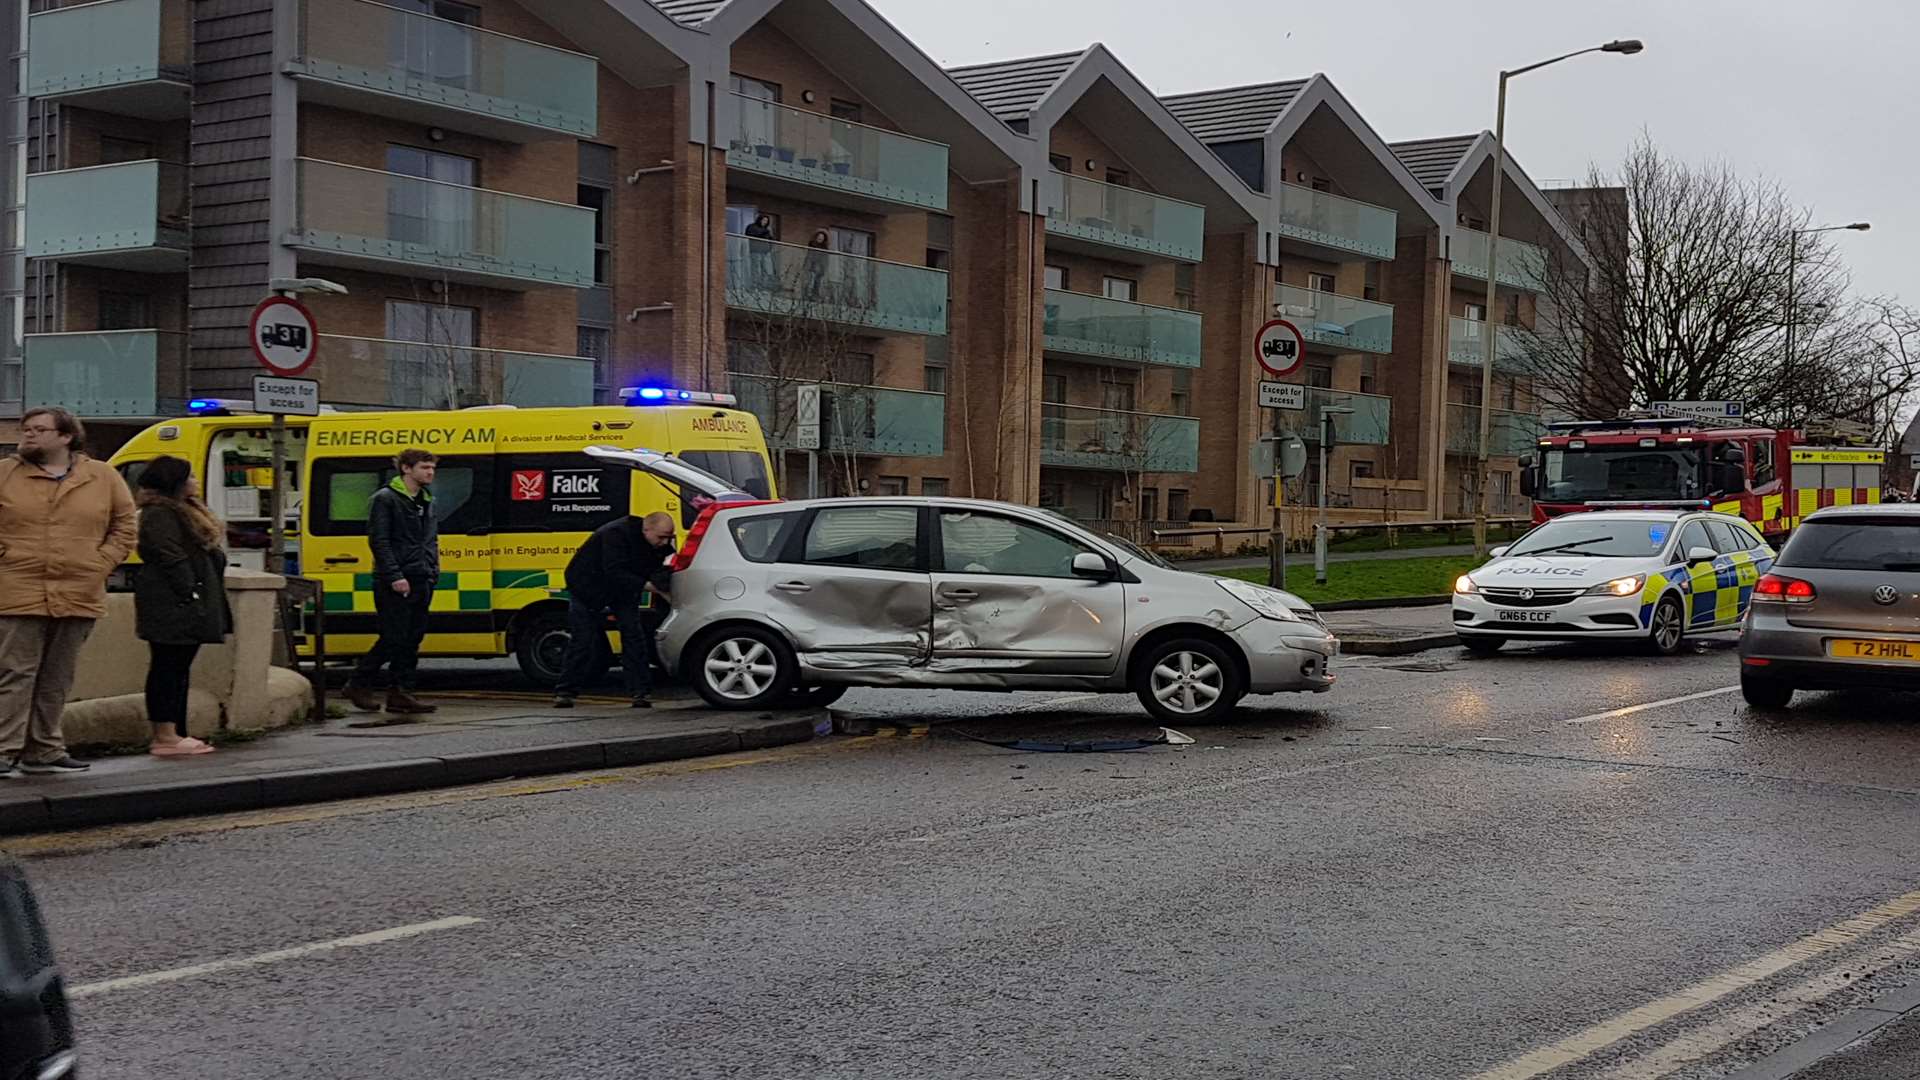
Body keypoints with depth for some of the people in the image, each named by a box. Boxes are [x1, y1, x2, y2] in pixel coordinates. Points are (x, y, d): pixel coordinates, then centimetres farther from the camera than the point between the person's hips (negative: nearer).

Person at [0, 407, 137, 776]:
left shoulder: (104, 478, 8)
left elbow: (125, 528, 11)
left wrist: (101, 564, 1)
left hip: (78, 597, 2)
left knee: (57, 682, 10)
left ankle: (44, 751, 19)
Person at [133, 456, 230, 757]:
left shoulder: (184, 511, 22)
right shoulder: (159, 515, -12)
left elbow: (208, 556, 25)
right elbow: (169, 558, -20)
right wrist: (188, 593, -21)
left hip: (187, 607, 11)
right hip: (172, 606, -11)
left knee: (179, 669, 11)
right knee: (168, 667, -9)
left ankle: (175, 735, 15)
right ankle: (165, 737, -9)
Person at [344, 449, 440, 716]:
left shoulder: (426, 501, 19)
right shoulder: (385, 499, -6)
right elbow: (378, 541, -12)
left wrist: (433, 572, 12)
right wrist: (394, 576, -19)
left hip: (421, 582, 8)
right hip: (395, 584, -8)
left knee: (412, 641, 5)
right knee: (394, 639, -7)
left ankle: (401, 694, 8)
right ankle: (359, 684, 8)